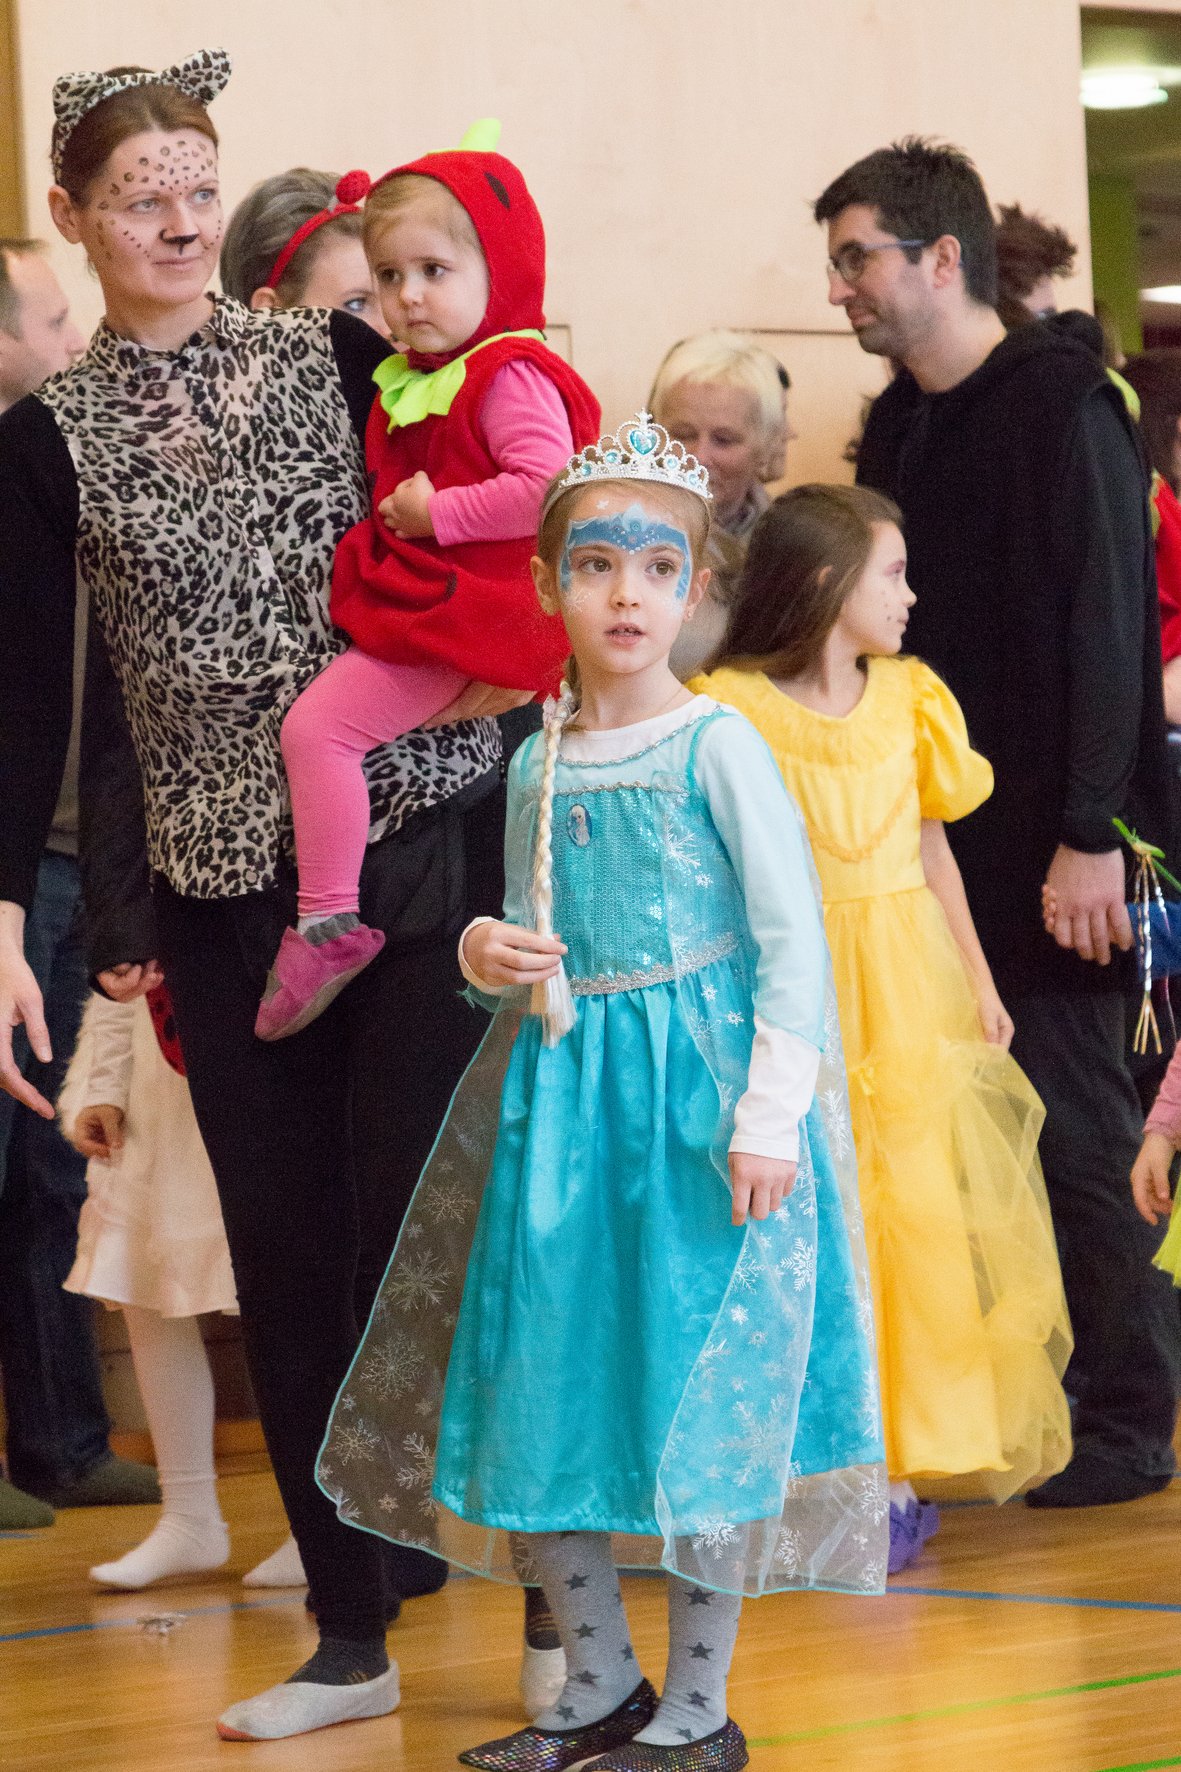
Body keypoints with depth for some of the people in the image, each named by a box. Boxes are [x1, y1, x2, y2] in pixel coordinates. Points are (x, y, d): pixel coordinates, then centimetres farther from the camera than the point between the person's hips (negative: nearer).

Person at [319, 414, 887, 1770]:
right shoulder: (537, 765, 9)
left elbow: (793, 938, -10)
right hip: (557, 1095, 6)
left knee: (695, 1394, -2)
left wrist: (769, 1116, -17)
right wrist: (490, 955, -5)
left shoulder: (716, 746, -8)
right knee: (534, 1388, 6)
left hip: (698, 1099, -6)